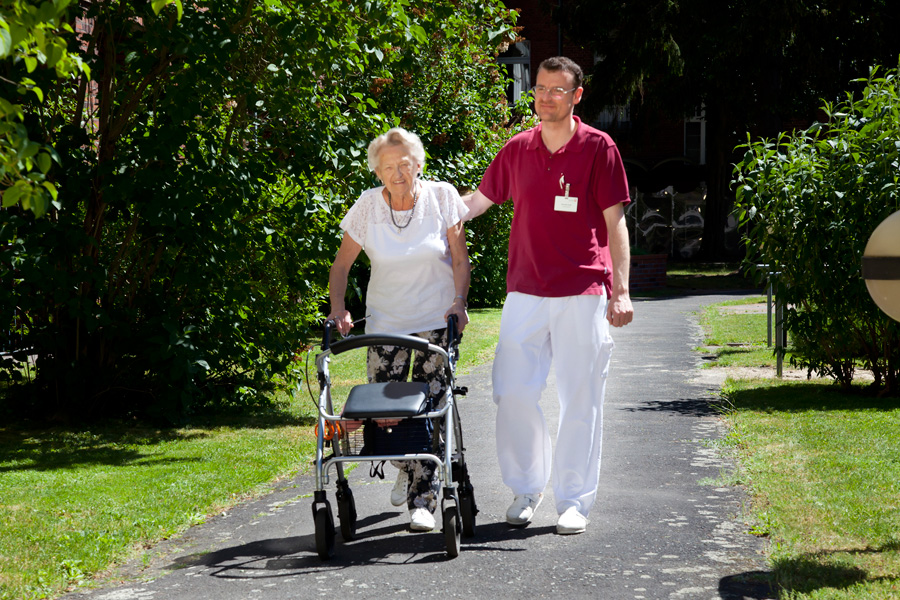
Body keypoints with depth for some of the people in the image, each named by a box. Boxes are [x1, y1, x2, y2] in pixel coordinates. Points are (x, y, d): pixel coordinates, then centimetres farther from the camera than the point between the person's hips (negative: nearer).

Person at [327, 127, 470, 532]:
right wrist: (337, 308, -9)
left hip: (437, 320, -1)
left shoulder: (441, 197, -5)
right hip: (385, 322, 1)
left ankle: (422, 499, -1)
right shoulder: (368, 205, -4)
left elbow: (459, 259, 1)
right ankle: (404, 468, 31)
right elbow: (342, 264, 4)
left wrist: (459, 303, -12)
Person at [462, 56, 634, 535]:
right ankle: (526, 488, 17)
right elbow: (477, 201, 21)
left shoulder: (598, 148, 1)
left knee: (580, 399, 1)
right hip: (525, 291, 3)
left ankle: (574, 500, 11)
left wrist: (621, 290, -7)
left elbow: (614, 222, 0)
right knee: (513, 393, -1)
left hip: (583, 293, -3)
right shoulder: (518, 149, 10)